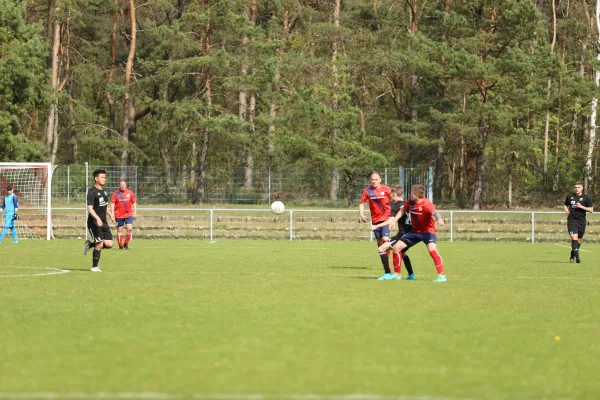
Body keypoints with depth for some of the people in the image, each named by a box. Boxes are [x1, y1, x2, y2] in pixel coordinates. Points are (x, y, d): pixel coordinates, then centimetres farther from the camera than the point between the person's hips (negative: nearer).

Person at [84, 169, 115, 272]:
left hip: (103, 222, 8)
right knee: (100, 244, -12)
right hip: (94, 222, -8)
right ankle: (94, 267, 2)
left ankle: (90, 244, 21)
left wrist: (110, 214, 22)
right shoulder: (92, 192, -12)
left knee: (109, 244, -2)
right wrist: (97, 219, -31)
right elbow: (90, 208, -20)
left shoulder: (104, 191, 13)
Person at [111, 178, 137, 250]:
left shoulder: (130, 193, 4)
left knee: (129, 228, -12)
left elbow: (133, 203, 14)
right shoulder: (116, 193, -2)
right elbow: (112, 203, -2)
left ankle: (126, 244, 4)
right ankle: (120, 245, 14)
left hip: (128, 214, 1)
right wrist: (112, 213, -10)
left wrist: (134, 212, 9)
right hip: (119, 215, -1)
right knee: (119, 230, 4)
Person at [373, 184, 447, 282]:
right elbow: (402, 211, 15)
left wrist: (439, 218, -64)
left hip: (427, 231, -8)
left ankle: (441, 275, -29)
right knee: (397, 247, 6)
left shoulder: (426, 204, -25)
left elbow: (434, 212, -44)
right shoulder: (410, 203, -4)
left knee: (432, 249, -32)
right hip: (415, 231, 8)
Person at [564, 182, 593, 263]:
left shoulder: (586, 198, 2)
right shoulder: (570, 196, 8)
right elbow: (566, 205, 25)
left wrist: (582, 207, -14)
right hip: (572, 220, 0)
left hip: (581, 221, 0)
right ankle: (577, 256, -24)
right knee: (574, 238, -18)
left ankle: (572, 255, 30)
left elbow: (591, 210, 0)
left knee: (579, 241, 8)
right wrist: (566, 210, 2)